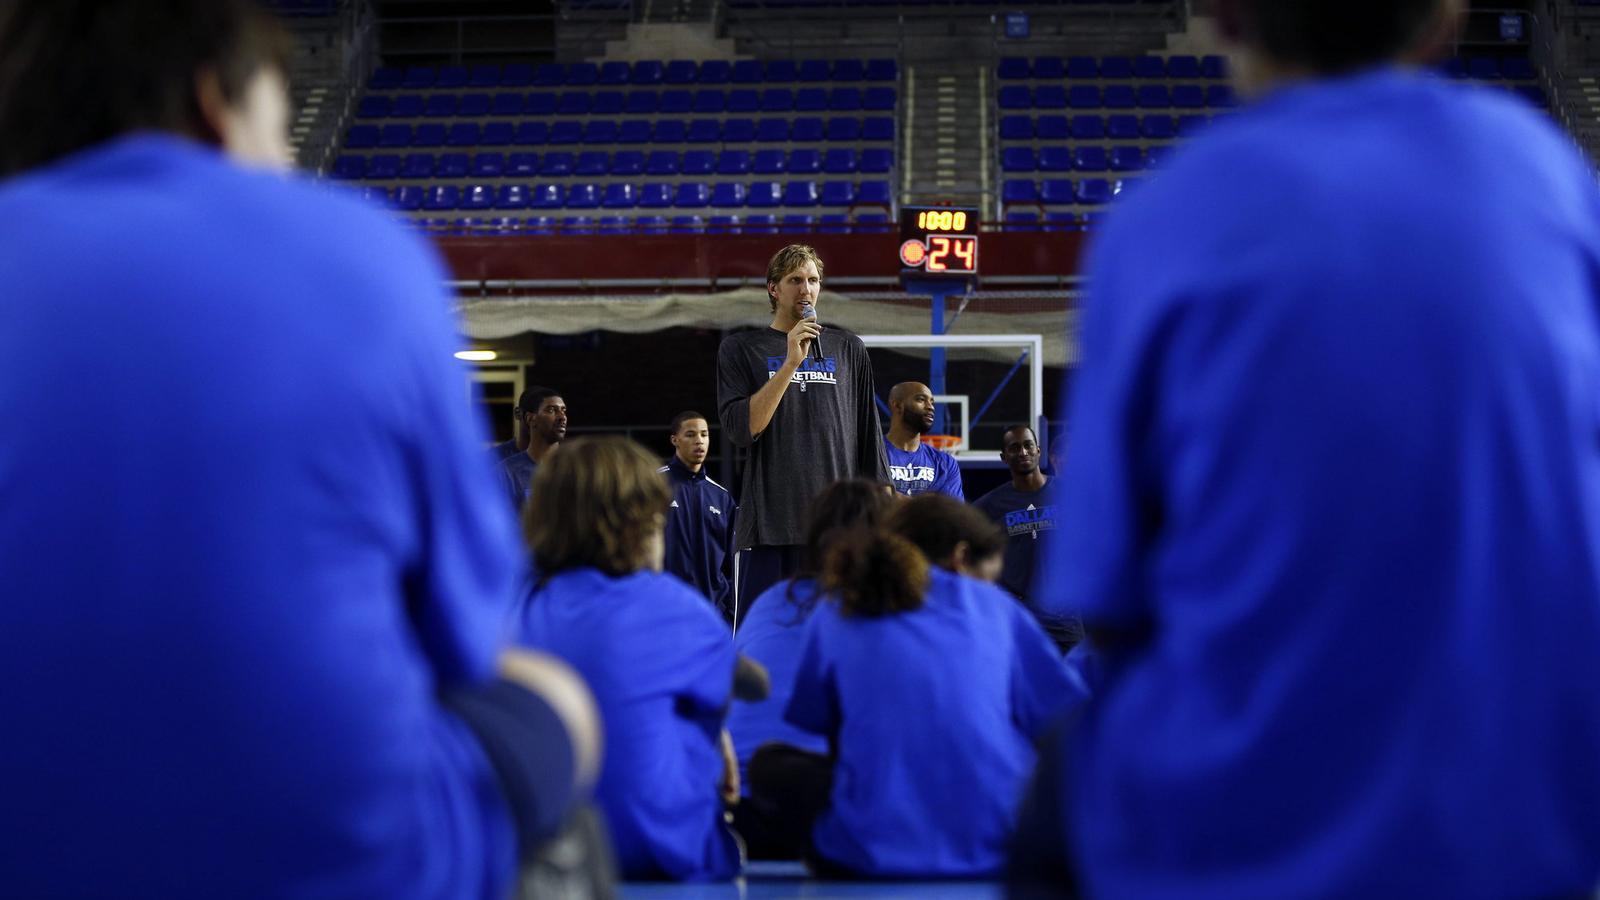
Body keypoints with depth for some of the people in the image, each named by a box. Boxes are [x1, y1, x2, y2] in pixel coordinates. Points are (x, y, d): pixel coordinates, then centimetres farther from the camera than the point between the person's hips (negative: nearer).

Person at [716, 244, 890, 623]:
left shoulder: (848, 349, 14)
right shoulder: (741, 348, 6)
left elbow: (869, 432, 15)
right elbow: (741, 429, -7)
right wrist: (791, 362, -12)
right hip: (769, 521, -2)